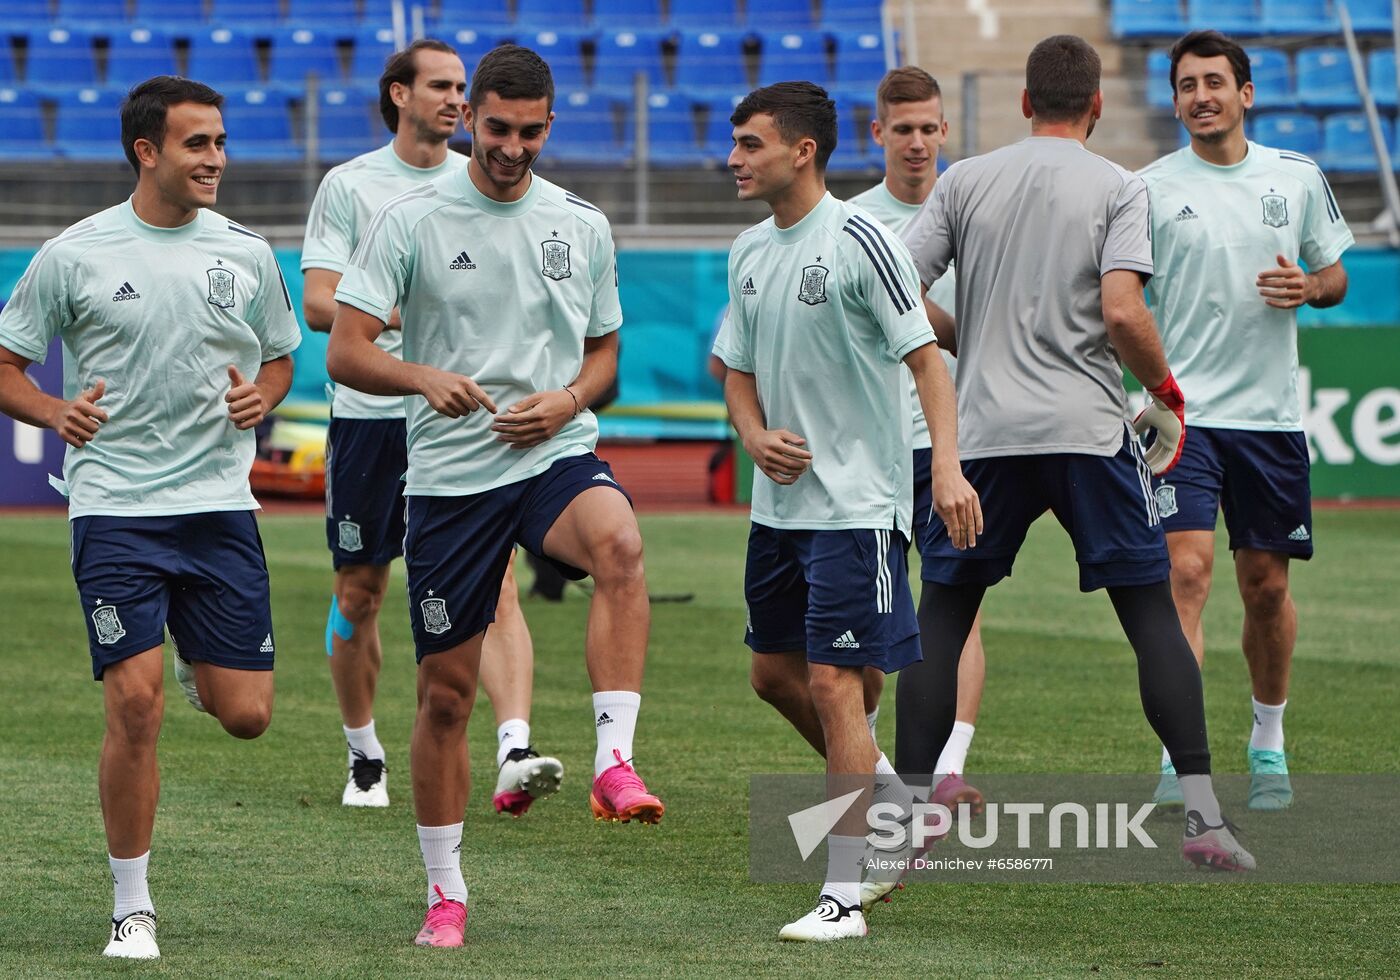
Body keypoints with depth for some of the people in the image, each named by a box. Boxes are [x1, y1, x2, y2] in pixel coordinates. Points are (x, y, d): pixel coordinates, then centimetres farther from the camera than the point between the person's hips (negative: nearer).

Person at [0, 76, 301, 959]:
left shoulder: (247, 254, 6)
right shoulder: (74, 255, -2)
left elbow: (281, 356, 20)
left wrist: (261, 399, -2)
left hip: (221, 504, 3)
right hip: (114, 510, -3)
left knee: (247, 715, -1)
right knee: (136, 705, -12)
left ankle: (202, 671, 38)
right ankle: (133, 908, 1)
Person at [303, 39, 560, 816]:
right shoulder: (349, 185, 2)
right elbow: (318, 305, -6)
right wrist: (394, 313, -22)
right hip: (368, 411, -1)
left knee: (495, 584, -15)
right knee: (359, 596, 8)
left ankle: (515, 752, -24)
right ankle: (364, 756, 26)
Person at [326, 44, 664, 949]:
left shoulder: (582, 226, 7)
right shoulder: (412, 220, -2)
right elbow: (346, 352, -6)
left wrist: (567, 401, -5)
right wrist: (427, 379, -26)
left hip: (558, 456, 1)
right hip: (449, 473, -1)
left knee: (620, 544, -35)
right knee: (446, 691, 4)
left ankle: (616, 762, -35)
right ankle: (446, 892, 19)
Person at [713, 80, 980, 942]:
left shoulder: (859, 240, -13)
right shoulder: (750, 253, 10)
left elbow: (926, 356, -15)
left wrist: (948, 466, -25)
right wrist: (757, 437, -3)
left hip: (857, 505, -8)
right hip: (779, 504, 8)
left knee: (834, 681, -11)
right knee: (776, 673, 14)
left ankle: (844, 896, -6)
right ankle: (898, 802, 34)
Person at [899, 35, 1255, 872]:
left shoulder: (964, 182, 7)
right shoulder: (1119, 188, -1)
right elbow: (1123, 311, -14)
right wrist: (1167, 396, 1)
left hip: (984, 430, 2)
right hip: (1089, 428, -2)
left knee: (942, 615, 12)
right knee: (1153, 612, 5)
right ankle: (1203, 817, -3)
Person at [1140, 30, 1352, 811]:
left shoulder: (1298, 178, 5)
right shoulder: (1150, 190, -1)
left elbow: (1336, 277, 14)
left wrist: (1308, 286, -8)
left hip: (1271, 415, 2)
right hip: (1181, 413, -2)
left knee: (1267, 586, 9)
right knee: (1188, 569, -16)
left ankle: (1269, 744, 27)